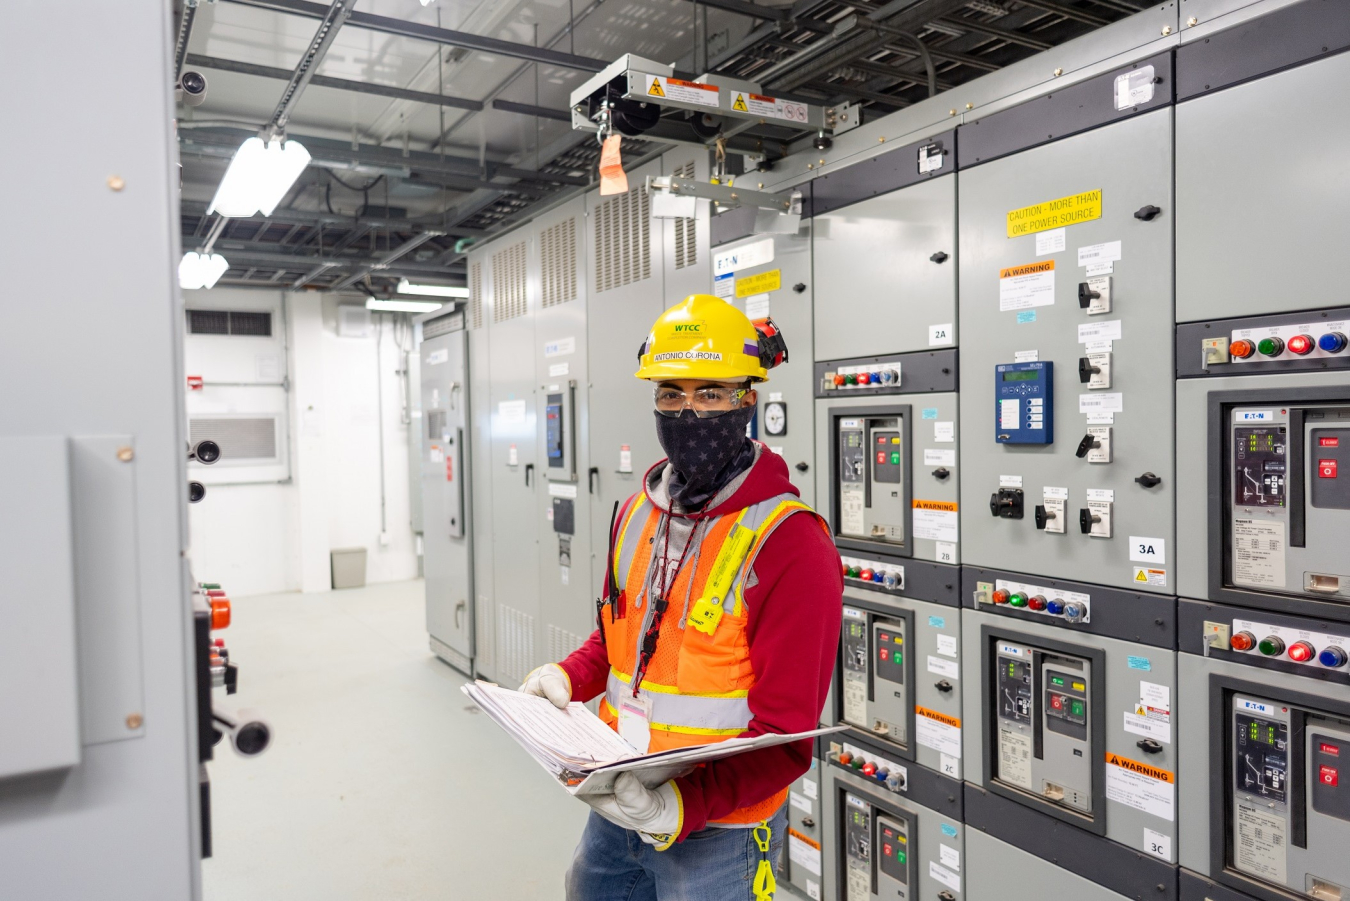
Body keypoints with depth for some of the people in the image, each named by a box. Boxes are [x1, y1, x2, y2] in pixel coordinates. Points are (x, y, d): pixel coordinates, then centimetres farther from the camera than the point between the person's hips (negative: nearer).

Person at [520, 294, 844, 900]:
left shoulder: (788, 543, -20)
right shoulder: (635, 514, 2)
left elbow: (783, 737, -19)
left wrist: (684, 807, -29)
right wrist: (568, 677, -2)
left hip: (715, 835, -6)